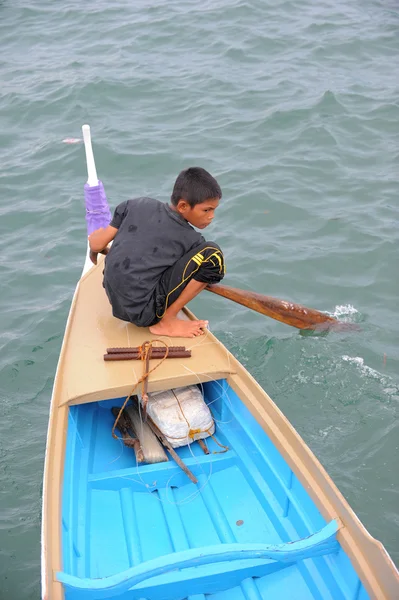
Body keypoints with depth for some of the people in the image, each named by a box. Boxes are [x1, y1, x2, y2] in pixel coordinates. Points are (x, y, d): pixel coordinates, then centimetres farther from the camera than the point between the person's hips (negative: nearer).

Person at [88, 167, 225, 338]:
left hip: (115, 301, 7)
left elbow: (96, 245, 8)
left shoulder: (140, 205, 3)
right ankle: (166, 322, -7)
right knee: (212, 255, -13)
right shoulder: (191, 240, -7)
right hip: (144, 313, -7)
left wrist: (98, 234, 30)